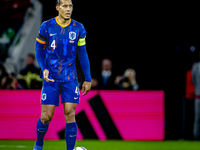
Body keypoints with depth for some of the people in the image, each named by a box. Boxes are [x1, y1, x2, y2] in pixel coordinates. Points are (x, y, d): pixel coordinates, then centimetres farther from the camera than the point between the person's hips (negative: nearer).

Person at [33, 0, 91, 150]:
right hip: (51, 78, -1)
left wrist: (88, 79, 7)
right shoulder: (46, 27, -4)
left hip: (70, 78, 1)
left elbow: (83, 54, 8)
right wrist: (44, 69, -12)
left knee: (70, 115, -9)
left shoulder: (78, 28, 1)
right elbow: (39, 50, 5)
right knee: (46, 117, 0)